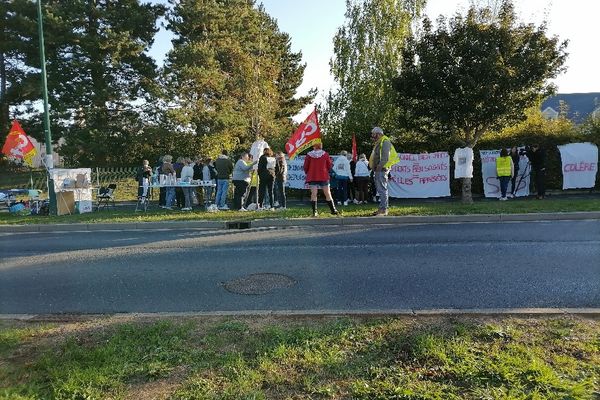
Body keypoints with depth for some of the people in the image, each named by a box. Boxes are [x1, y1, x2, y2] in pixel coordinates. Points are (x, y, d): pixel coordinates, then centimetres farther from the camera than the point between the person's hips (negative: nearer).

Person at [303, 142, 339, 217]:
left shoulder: (309, 155, 0)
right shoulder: (325, 154, -1)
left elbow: (306, 167, 2)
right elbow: (330, 166, 3)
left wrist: (308, 173, 20)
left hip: (312, 177, 0)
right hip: (324, 177, 0)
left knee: (313, 194, 0)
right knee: (327, 194, 7)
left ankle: (314, 212, -5)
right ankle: (333, 210, 11)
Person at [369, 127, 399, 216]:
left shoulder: (385, 142, -9)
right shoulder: (378, 143, 22)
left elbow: (385, 157, -19)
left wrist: (379, 166, -20)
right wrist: (374, 167, 14)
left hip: (382, 169, -11)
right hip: (378, 170, 11)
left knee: (382, 189, -11)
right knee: (381, 189, 12)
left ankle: (383, 209, -11)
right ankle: (384, 208, 18)